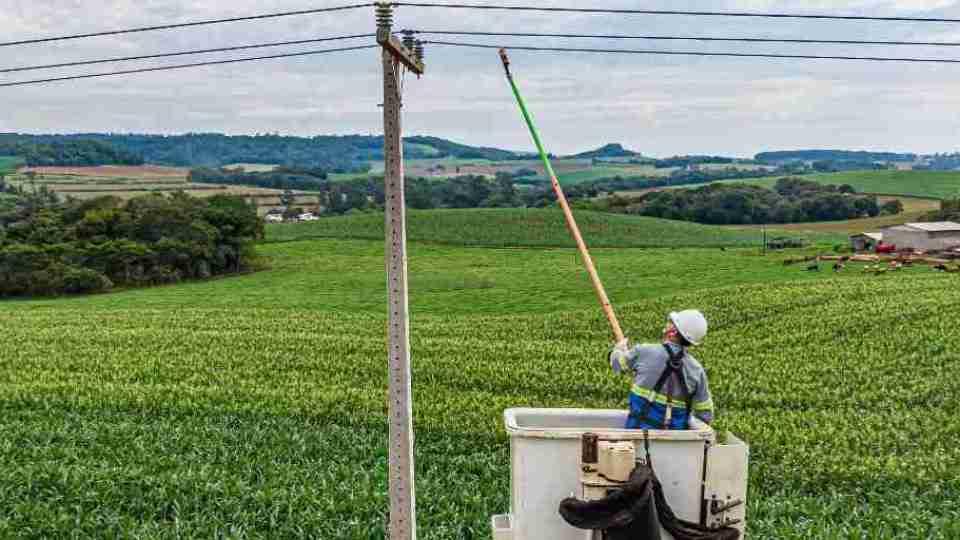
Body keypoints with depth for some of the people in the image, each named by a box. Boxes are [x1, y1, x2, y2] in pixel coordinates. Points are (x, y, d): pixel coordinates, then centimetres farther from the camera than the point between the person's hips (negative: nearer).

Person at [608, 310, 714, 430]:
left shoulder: (645, 352, -7)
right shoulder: (697, 370, -1)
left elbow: (617, 362, 12)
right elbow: (705, 414, 4)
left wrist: (619, 349, 33)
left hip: (640, 429, -2)